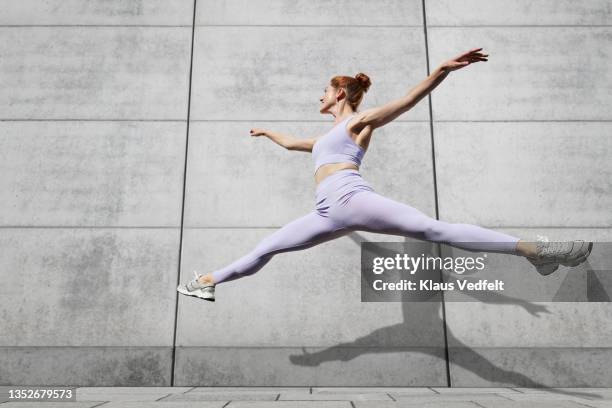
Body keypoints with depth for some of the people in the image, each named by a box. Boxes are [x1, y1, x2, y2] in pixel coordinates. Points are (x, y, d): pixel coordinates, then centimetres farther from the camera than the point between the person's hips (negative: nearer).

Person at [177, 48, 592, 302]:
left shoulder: (361, 120, 12)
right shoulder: (326, 137, 34)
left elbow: (408, 100, -2)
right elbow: (290, 143, 51)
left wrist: (443, 70, -16)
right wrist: (266, 131, 66)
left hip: (352, 197, -8)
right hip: (327, 213, 8)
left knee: (435, 229, -21)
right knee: (265, 249, 8)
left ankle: (532, 249, -23)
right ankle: (209, 281, 20)